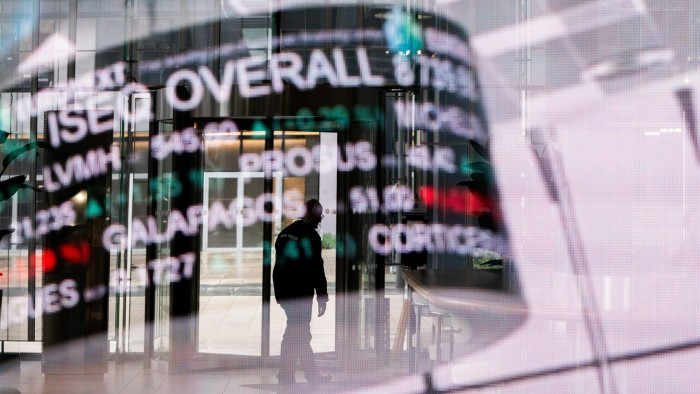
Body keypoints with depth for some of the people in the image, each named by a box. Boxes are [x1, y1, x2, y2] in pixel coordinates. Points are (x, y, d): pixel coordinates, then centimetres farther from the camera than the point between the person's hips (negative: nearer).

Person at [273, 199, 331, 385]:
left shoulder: (285, 232, 13)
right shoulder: (310, 234, -13)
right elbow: (316, 268, -15)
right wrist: (322, 297, -11)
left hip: (284, 291, 8)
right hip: (301, 293, -8)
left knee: (302, 334, 15)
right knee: (295, 334, -2)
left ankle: (312, 374, 21)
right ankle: (286, 377, 0)